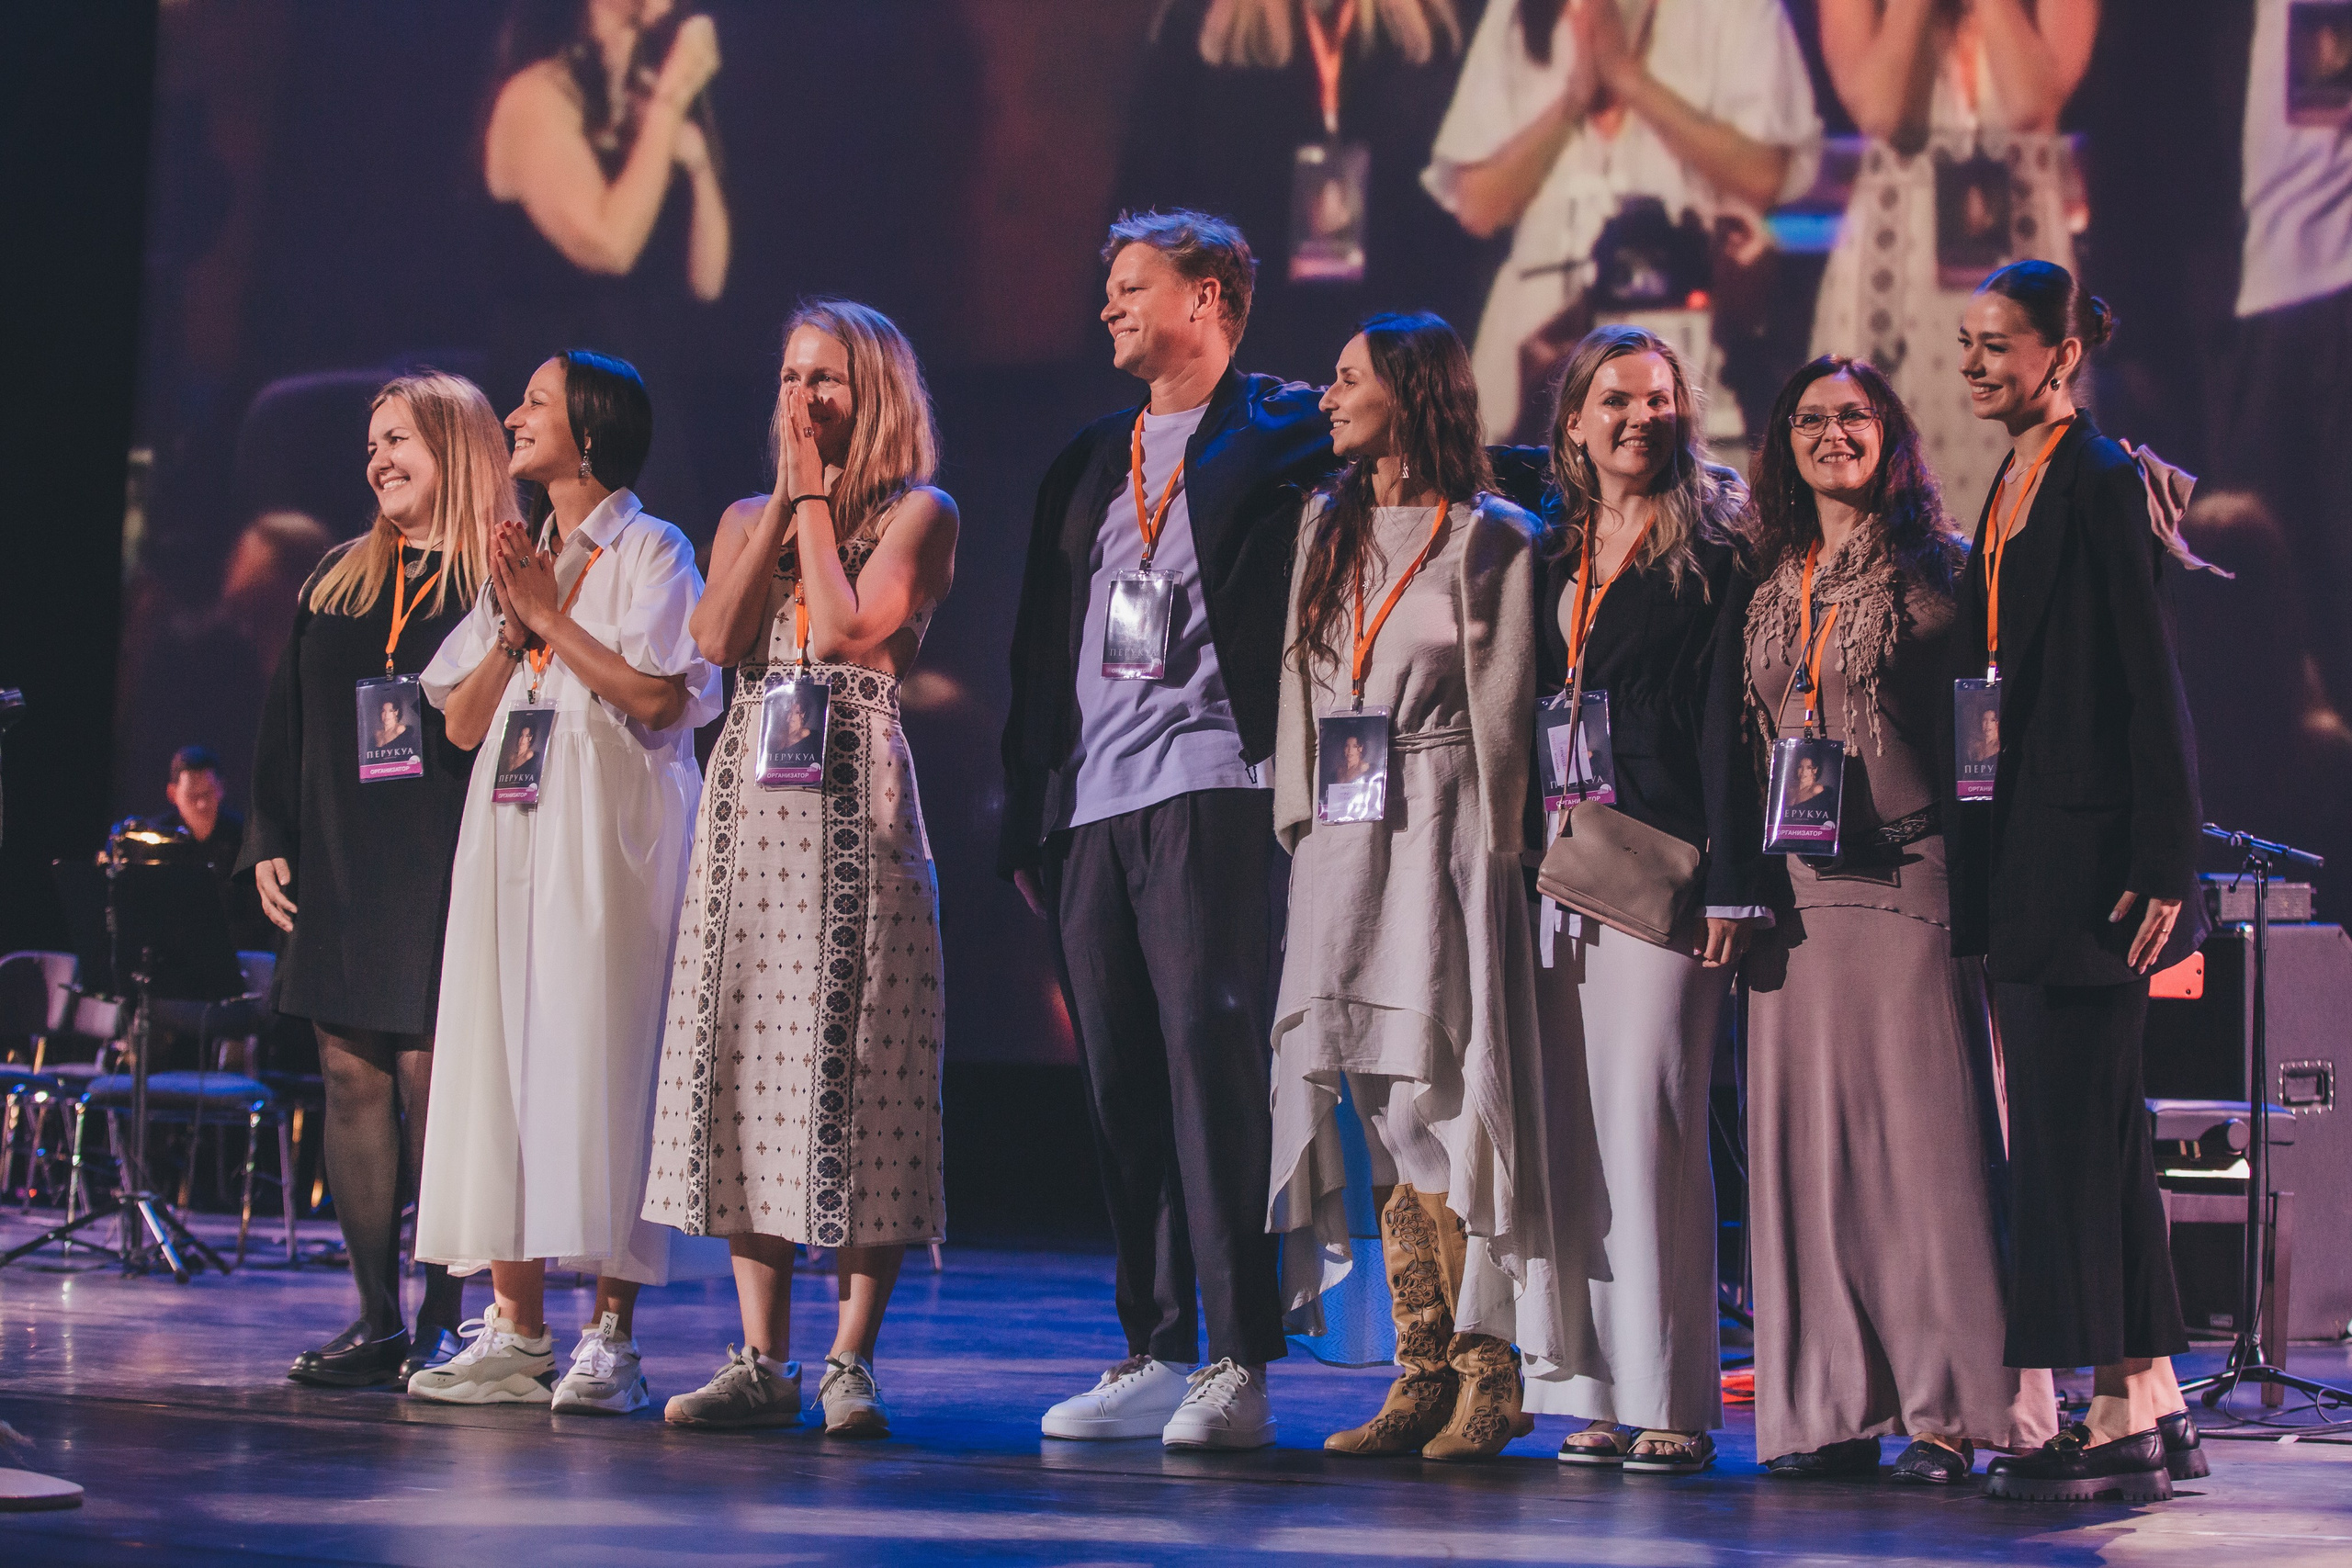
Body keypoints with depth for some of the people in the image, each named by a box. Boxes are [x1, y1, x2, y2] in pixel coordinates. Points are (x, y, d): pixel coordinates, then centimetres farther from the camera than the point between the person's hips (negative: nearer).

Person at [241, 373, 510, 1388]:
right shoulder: (336, 581, 17)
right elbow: (284, 724, 19)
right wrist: (269, 843, 10)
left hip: (449, 876, -6)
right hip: (340, 873, 6)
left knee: (431, 1077, -9)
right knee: (353, 1079, 3)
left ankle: (444, 1319, -1)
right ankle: (377, 1322, 8)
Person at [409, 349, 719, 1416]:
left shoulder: (650, 551, 1)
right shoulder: (519, 556, 21)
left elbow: (658, 695, -13)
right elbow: (462, 721, 15)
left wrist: (553, 618, -8)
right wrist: (512, 628, -1)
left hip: (609, 838, -7)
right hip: (512, 834, 7)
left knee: (598, 1058, -11)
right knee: (499, 1051, 0)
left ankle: (610, 1337, -10)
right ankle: (515, 1331, 3)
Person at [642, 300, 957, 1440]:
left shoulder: (918, 514, 3)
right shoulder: (746, 519, 19)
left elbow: (846, 630, -12)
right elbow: (717, 639, 0)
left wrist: (817, 500, -4)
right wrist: (784, 503, 1)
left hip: (854, 805, -5)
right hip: (748, 802, 5)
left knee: (854, 1066, -8)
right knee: (741, 1055, 1)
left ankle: (851, 1362, -5)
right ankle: (761, 1359, 6)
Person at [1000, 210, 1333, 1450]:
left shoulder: (1286, 439, 3)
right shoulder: (1088, 464, 21)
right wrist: (1025, 816, 17)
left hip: (1206, 789, -6)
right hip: (1087, 807, 6)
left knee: (1209, 1053, -13)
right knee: (1117, 1080, 6)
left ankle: (1237, 1368, -11)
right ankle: (1152, 1355, 12)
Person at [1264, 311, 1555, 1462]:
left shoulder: (1489, 537, -1)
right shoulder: (1328, 525, 16)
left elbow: (1502, 710, -4)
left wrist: (1486, 852, -8)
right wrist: (1299, 822, 11)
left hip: (1442, 833, -6)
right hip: (1343, 838, 6)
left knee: (1441, 1098, -10)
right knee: (1380, 1110, 3)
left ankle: (1487, 1373, -5)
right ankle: (1424, 1375, 6)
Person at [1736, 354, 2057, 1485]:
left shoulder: (1939, 573, 2)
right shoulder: (1771, 588, 16)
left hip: (1911, 875, -5)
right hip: (1802, 889, 5)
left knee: (1924, 1129, -7)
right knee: (1807, 1133, 3)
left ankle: (1948, 1410, -4)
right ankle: (1829, 1408, 8)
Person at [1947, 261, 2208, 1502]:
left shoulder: (2103, 481, -10)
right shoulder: (2012, 489, 16)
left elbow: (2151, 679, -14)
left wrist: (2162, 863, -18)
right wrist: (1980, 861, 15)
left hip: (2085, 849, -9)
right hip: (2020, 850, 9)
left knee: (2071, 1130, -8)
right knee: (2093, 1132, 11)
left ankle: (2116, 1422, -4)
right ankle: (2153, 1404, 16)